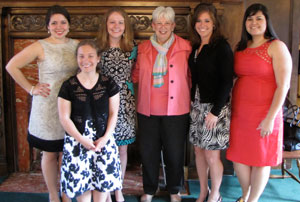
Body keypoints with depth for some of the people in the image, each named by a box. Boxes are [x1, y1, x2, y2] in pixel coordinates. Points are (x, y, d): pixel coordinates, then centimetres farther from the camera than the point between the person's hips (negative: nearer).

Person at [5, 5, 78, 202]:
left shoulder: (76, 45, 3)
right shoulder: (40, 47, -8)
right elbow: (11, 66, -6)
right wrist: (31, 88, -8)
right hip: (47, 108, -3)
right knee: (50, 154, 11)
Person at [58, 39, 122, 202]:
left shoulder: (108, 84, 0)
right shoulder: (68, 86, -4)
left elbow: (113, 113, 2)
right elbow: (64, 118, -5)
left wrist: (105, 138, -9)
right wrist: (83, 140, -11)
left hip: (104, 141, 1)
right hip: (77, 141, -1)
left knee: (103, 183, 5)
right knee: (81, 185, 4)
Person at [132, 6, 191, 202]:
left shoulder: (185, 47, -1)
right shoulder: (143, 48, 6)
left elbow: (190, 77, 2)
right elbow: (136, 75, 13)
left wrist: (188, 100, -3)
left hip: (176, 109, -2)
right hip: (148, 110, 2)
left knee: (174, 151, 10)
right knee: (148, 151, 12)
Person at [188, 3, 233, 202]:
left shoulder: (222, 47, -9)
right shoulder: (195, 47, 10)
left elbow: (227, 81, -13)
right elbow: (195, 78, 12)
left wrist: (216, 111, -17)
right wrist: (193, 103, 4)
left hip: (215, 107, -6)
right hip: (197, 106, 6)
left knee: (212, 156, 1)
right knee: (199, 150, 13)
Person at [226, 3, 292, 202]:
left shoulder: (276, 47, -7)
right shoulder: (241, 48, 11)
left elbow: (283, 86, -12)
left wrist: (270, 118, -17)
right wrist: (233, 108, 6)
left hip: (264, 114, -5)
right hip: (239, 113, 6)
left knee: (261, 160, 7)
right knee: (238, 157, 12)